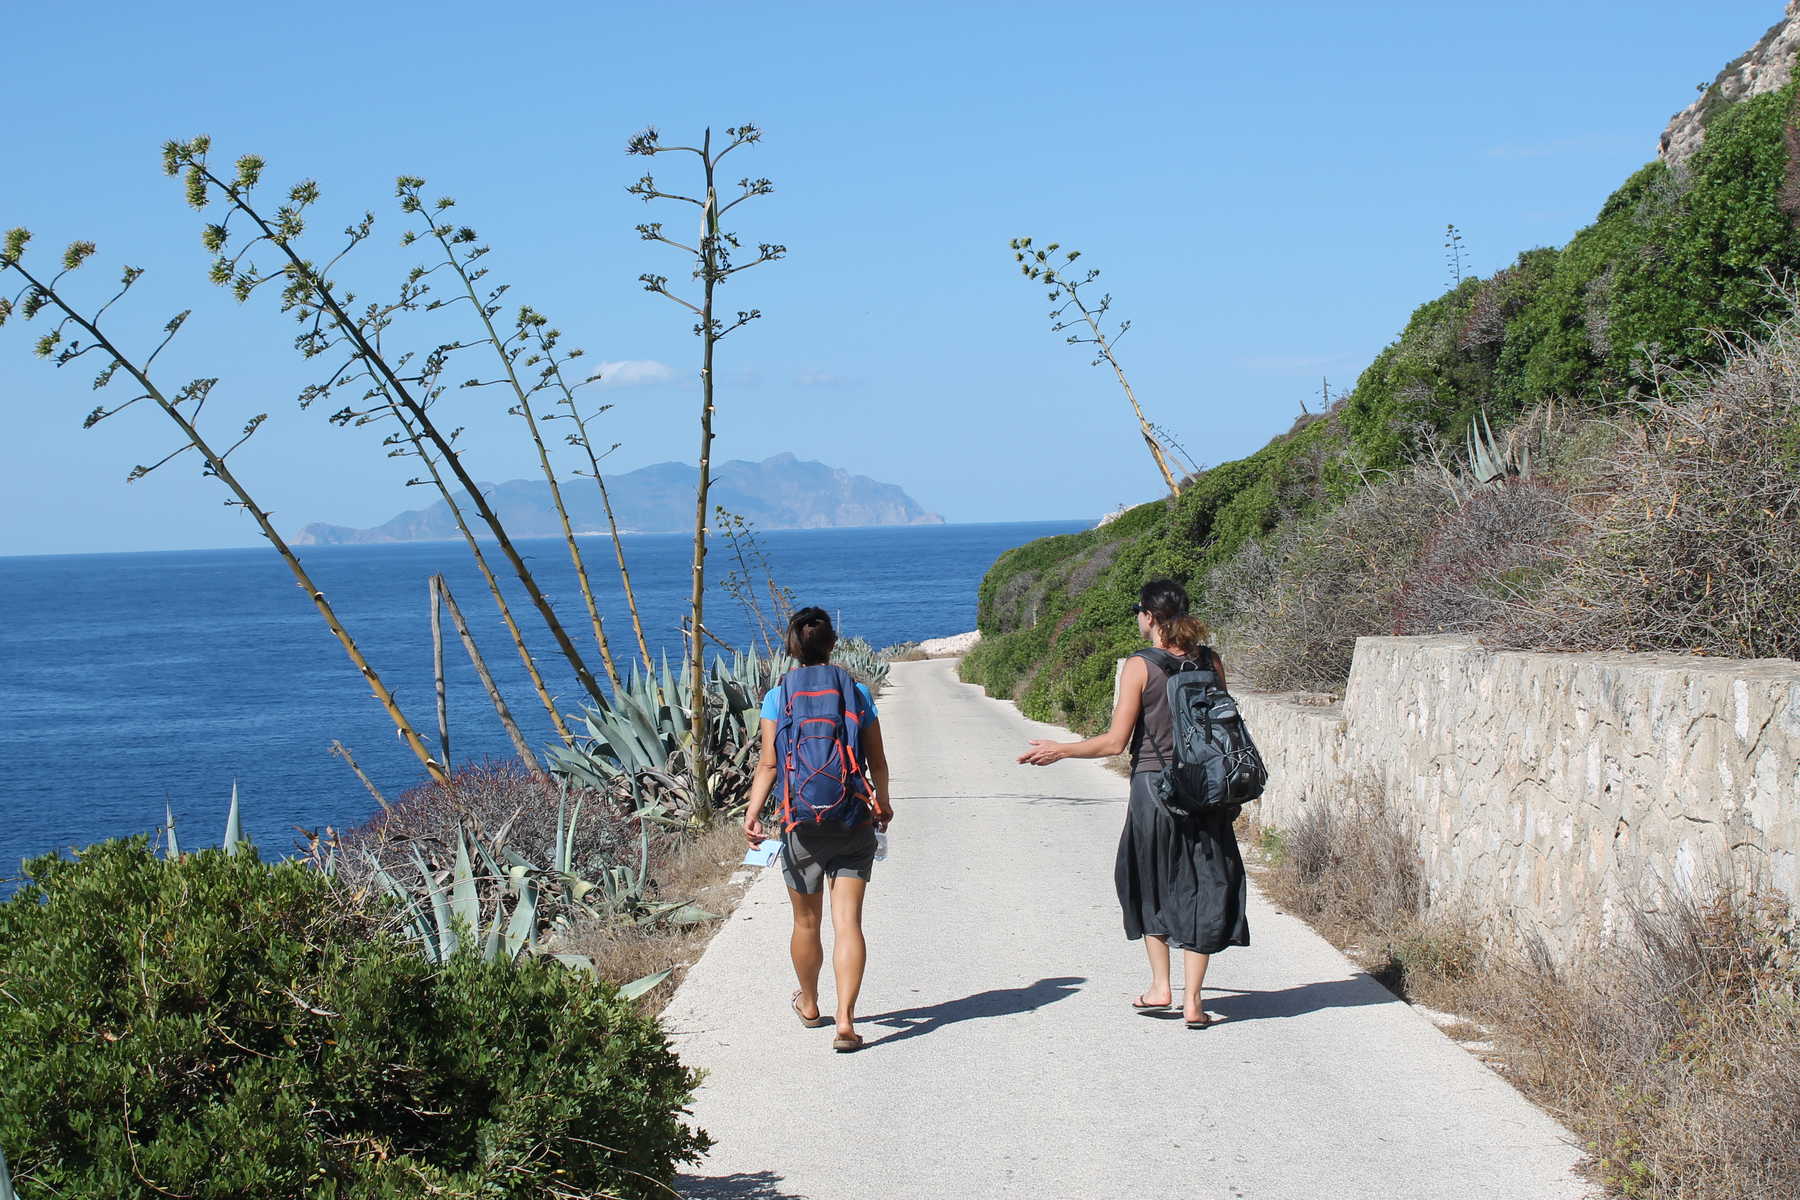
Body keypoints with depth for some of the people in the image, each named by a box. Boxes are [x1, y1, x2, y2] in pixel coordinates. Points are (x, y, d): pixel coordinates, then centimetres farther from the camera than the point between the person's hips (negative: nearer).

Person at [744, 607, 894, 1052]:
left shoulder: (778, 698, -2)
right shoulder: (857, 694, 0)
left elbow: (769, 764, -10)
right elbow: (877, 761, 6)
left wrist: (752, 815, -11)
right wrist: (883, 802, 23)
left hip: (802, 825, 0)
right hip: (854, 824, 0)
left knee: (807, 923, 16)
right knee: (848, 923, -2)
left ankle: (809, 1006, 37)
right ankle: (845, 1021, -13)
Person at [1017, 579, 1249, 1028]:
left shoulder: (1140, 666, -10)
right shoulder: (1210, 661, 2)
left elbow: (1115, 742, -12)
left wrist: (1059, 750, 0)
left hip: (1153, 786, -3)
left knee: (1148, 884, 17)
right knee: (1199, 889, 7)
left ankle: (1160, 987, 20)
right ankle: (1192, 1000, 6)